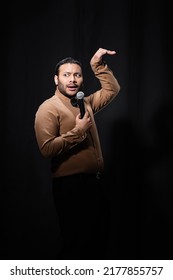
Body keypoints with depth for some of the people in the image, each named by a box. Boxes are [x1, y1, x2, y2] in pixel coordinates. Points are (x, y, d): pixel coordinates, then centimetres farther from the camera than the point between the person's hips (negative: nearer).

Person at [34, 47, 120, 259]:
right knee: (76, 245, -2)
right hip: (71, 186, -8)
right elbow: (47, 149, -22)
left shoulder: (85, 103, 14)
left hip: (96, 182, 8)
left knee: (99, 242, 14)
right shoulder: (48, 109, -10)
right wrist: (78, 131, -17)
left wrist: (98, 66, 13)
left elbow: (112, 90, 25)